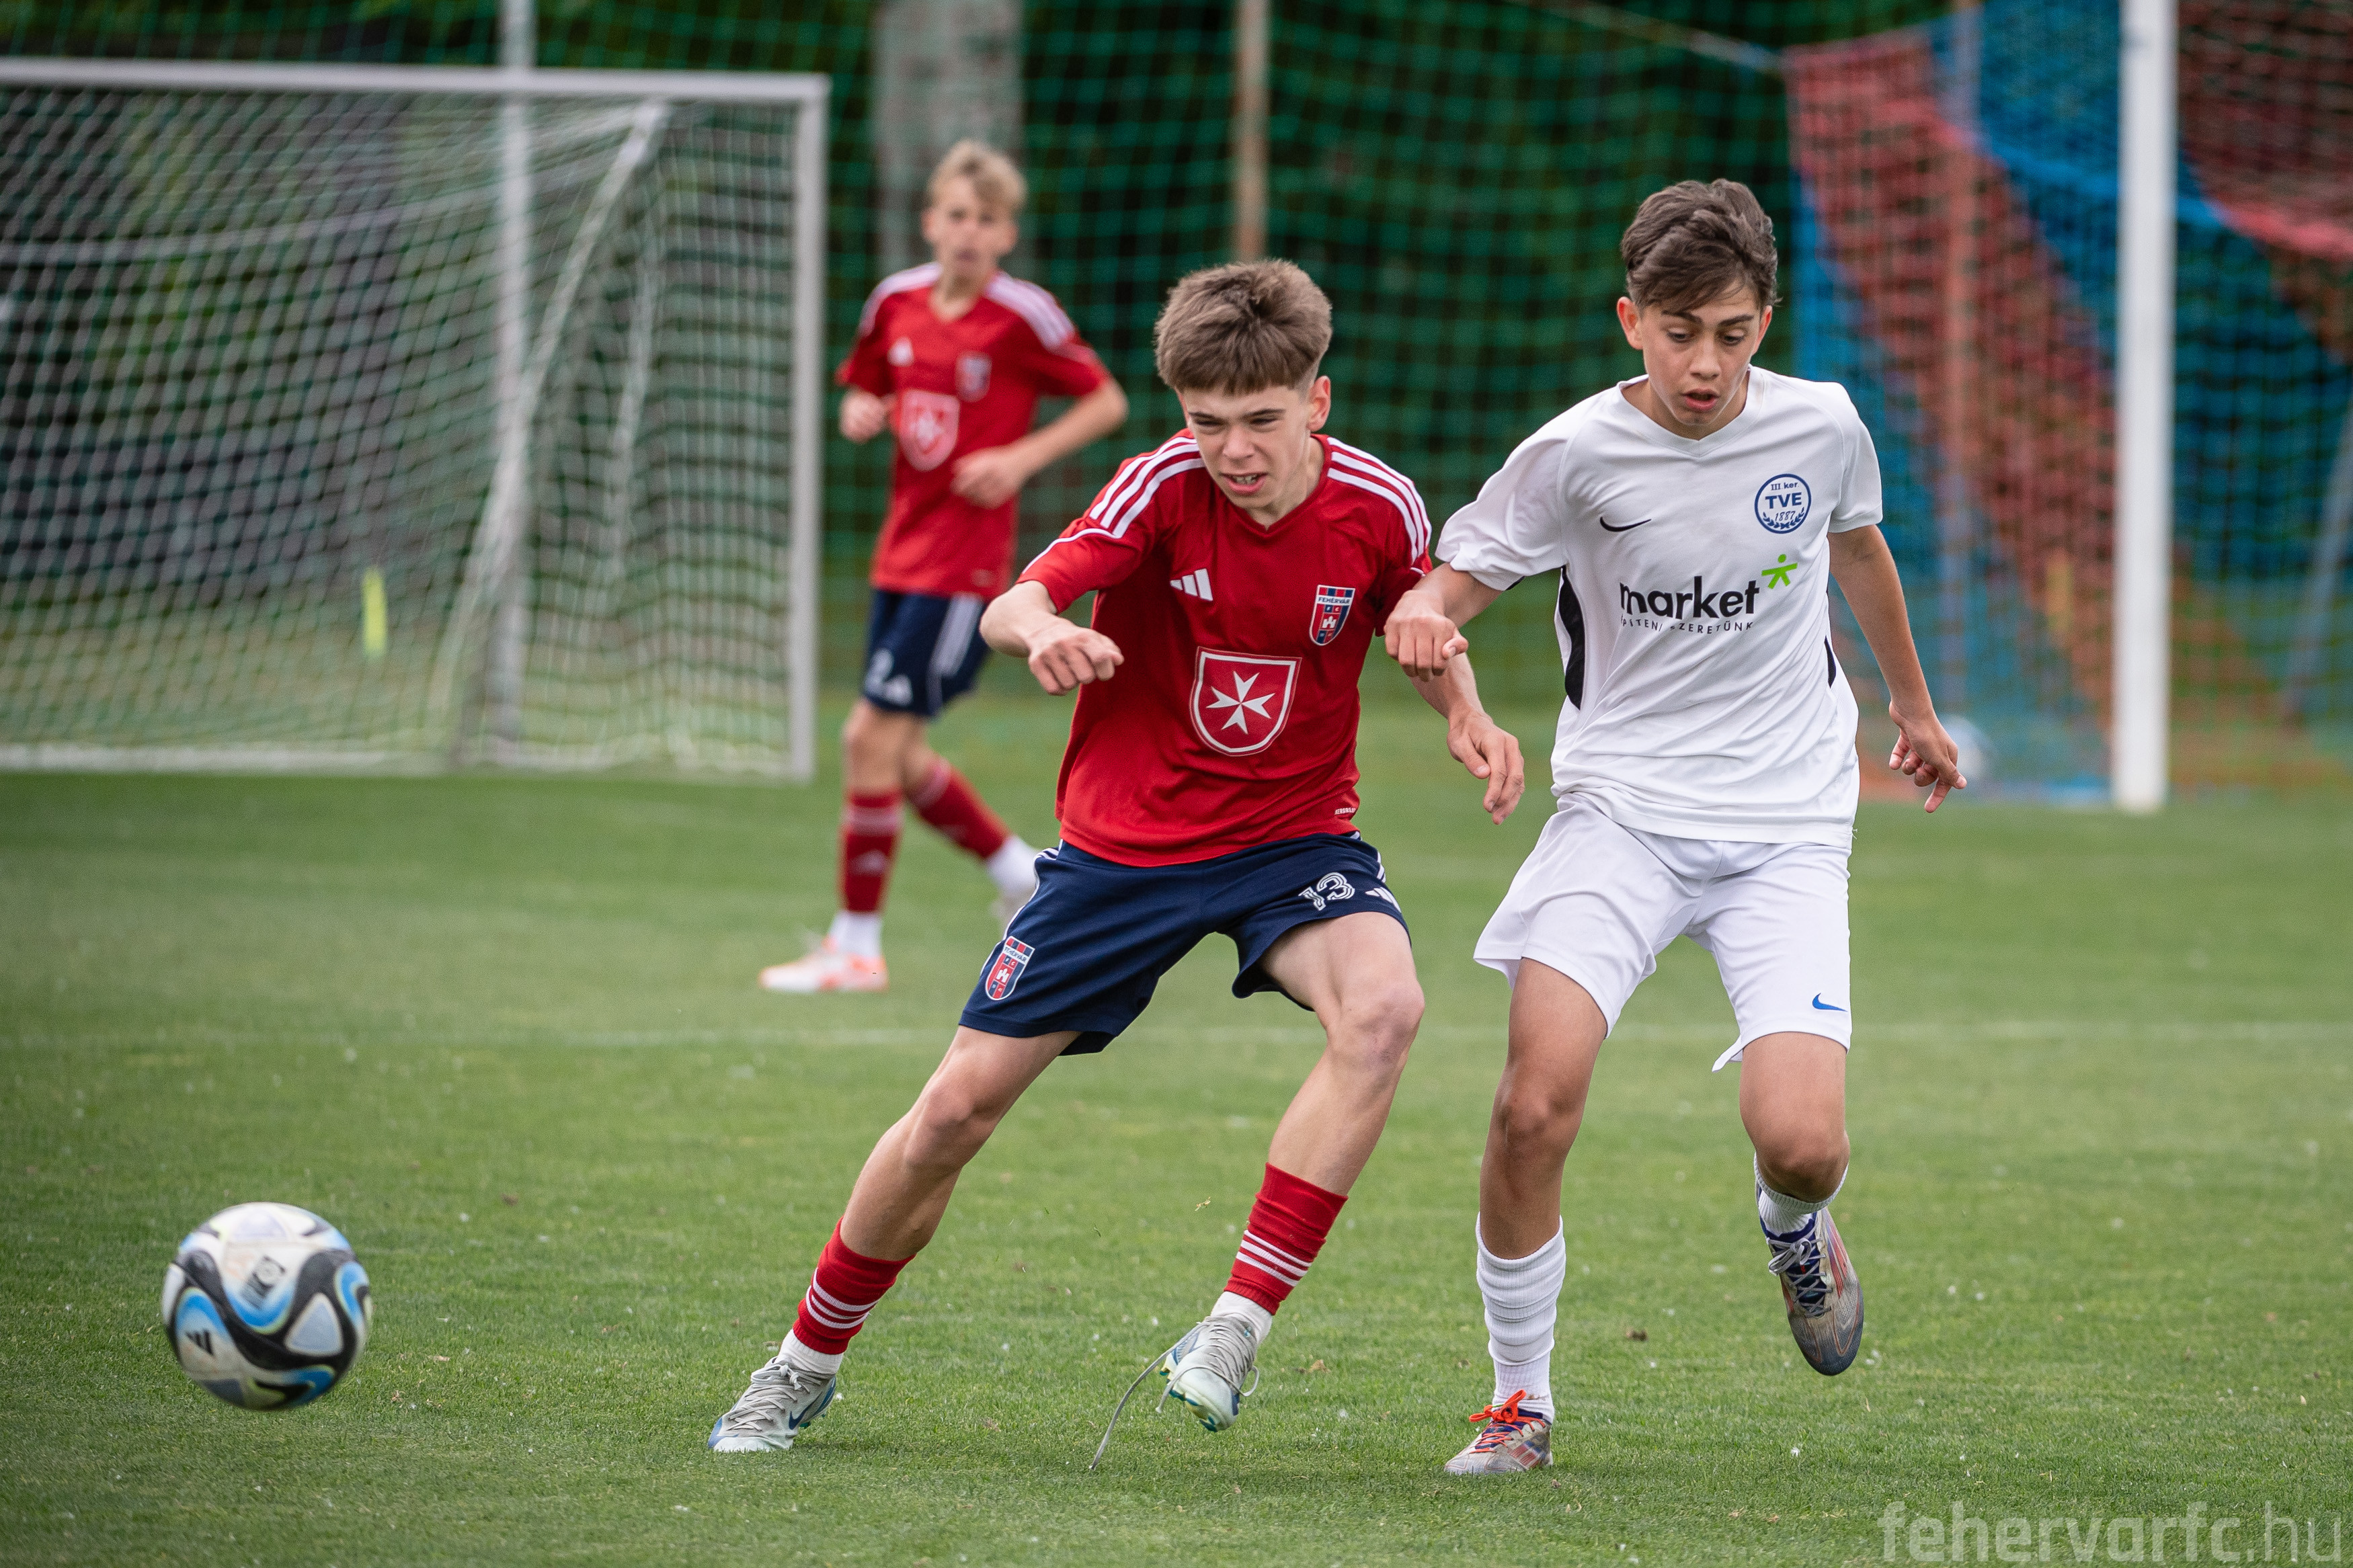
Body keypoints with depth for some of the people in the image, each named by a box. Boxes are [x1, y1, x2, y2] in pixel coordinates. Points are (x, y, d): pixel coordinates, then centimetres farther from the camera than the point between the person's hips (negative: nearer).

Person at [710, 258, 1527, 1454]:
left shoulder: (1377, 507, -11)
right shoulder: (1166, 486, -17)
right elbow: (1013, 605, -28)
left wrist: (1467, 720, -9)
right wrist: (1044, 633, -52)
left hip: (1292, 834, 1)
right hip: (1123, 842, 0)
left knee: (1383, 1007, -32)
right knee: (958, 1106, 0)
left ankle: (1238, 1330, -25)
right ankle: (808, 1363, 23)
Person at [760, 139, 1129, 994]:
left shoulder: (1022, 316, -11)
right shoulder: (896, 301, 6)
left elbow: (1108, 402, -2)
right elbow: (865, 389, 21)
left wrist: (1022, 458, -14)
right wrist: (861, 411, -3)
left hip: (964, 562, -7)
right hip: (902, 554, 7)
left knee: (873, 737, -10)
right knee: (895, 754, 11)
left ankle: (855, 944, -2)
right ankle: (1023, 873, 30)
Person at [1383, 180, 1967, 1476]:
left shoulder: (1822, 428, -2)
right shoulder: (1576, 454, -9)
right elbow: (1453, 583, -3)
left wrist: (1912, 705, 36)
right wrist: (1422, 621, -28)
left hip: (1786, 831, 1)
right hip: (1620, 809, -1)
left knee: (1802, 1145, -16)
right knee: (1535, 1105, -21)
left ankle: (1794, 1229, 24)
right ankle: (1520, 1398, -1)